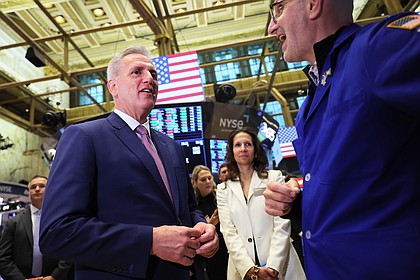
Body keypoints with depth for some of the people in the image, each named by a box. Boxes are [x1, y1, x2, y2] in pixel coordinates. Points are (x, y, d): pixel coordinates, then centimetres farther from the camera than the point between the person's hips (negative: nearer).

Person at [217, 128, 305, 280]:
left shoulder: (274, 177, 0)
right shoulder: (223, 189, 4)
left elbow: (282, 225, -7)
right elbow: (229, 233, -3)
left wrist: (273, 267, -17)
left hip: (280, 265, -1)